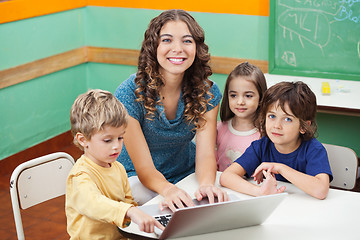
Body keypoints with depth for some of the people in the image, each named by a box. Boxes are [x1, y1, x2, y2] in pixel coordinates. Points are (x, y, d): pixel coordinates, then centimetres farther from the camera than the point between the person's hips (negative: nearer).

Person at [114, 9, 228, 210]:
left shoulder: (207, 93, -9)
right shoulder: (129, 94, -21)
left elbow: (206, 153, -16)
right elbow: (144, 168, -23)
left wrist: (207, 184, -40)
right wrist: (168, 189, -46)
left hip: (187, 175, 4)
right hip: (138, 179, -4)